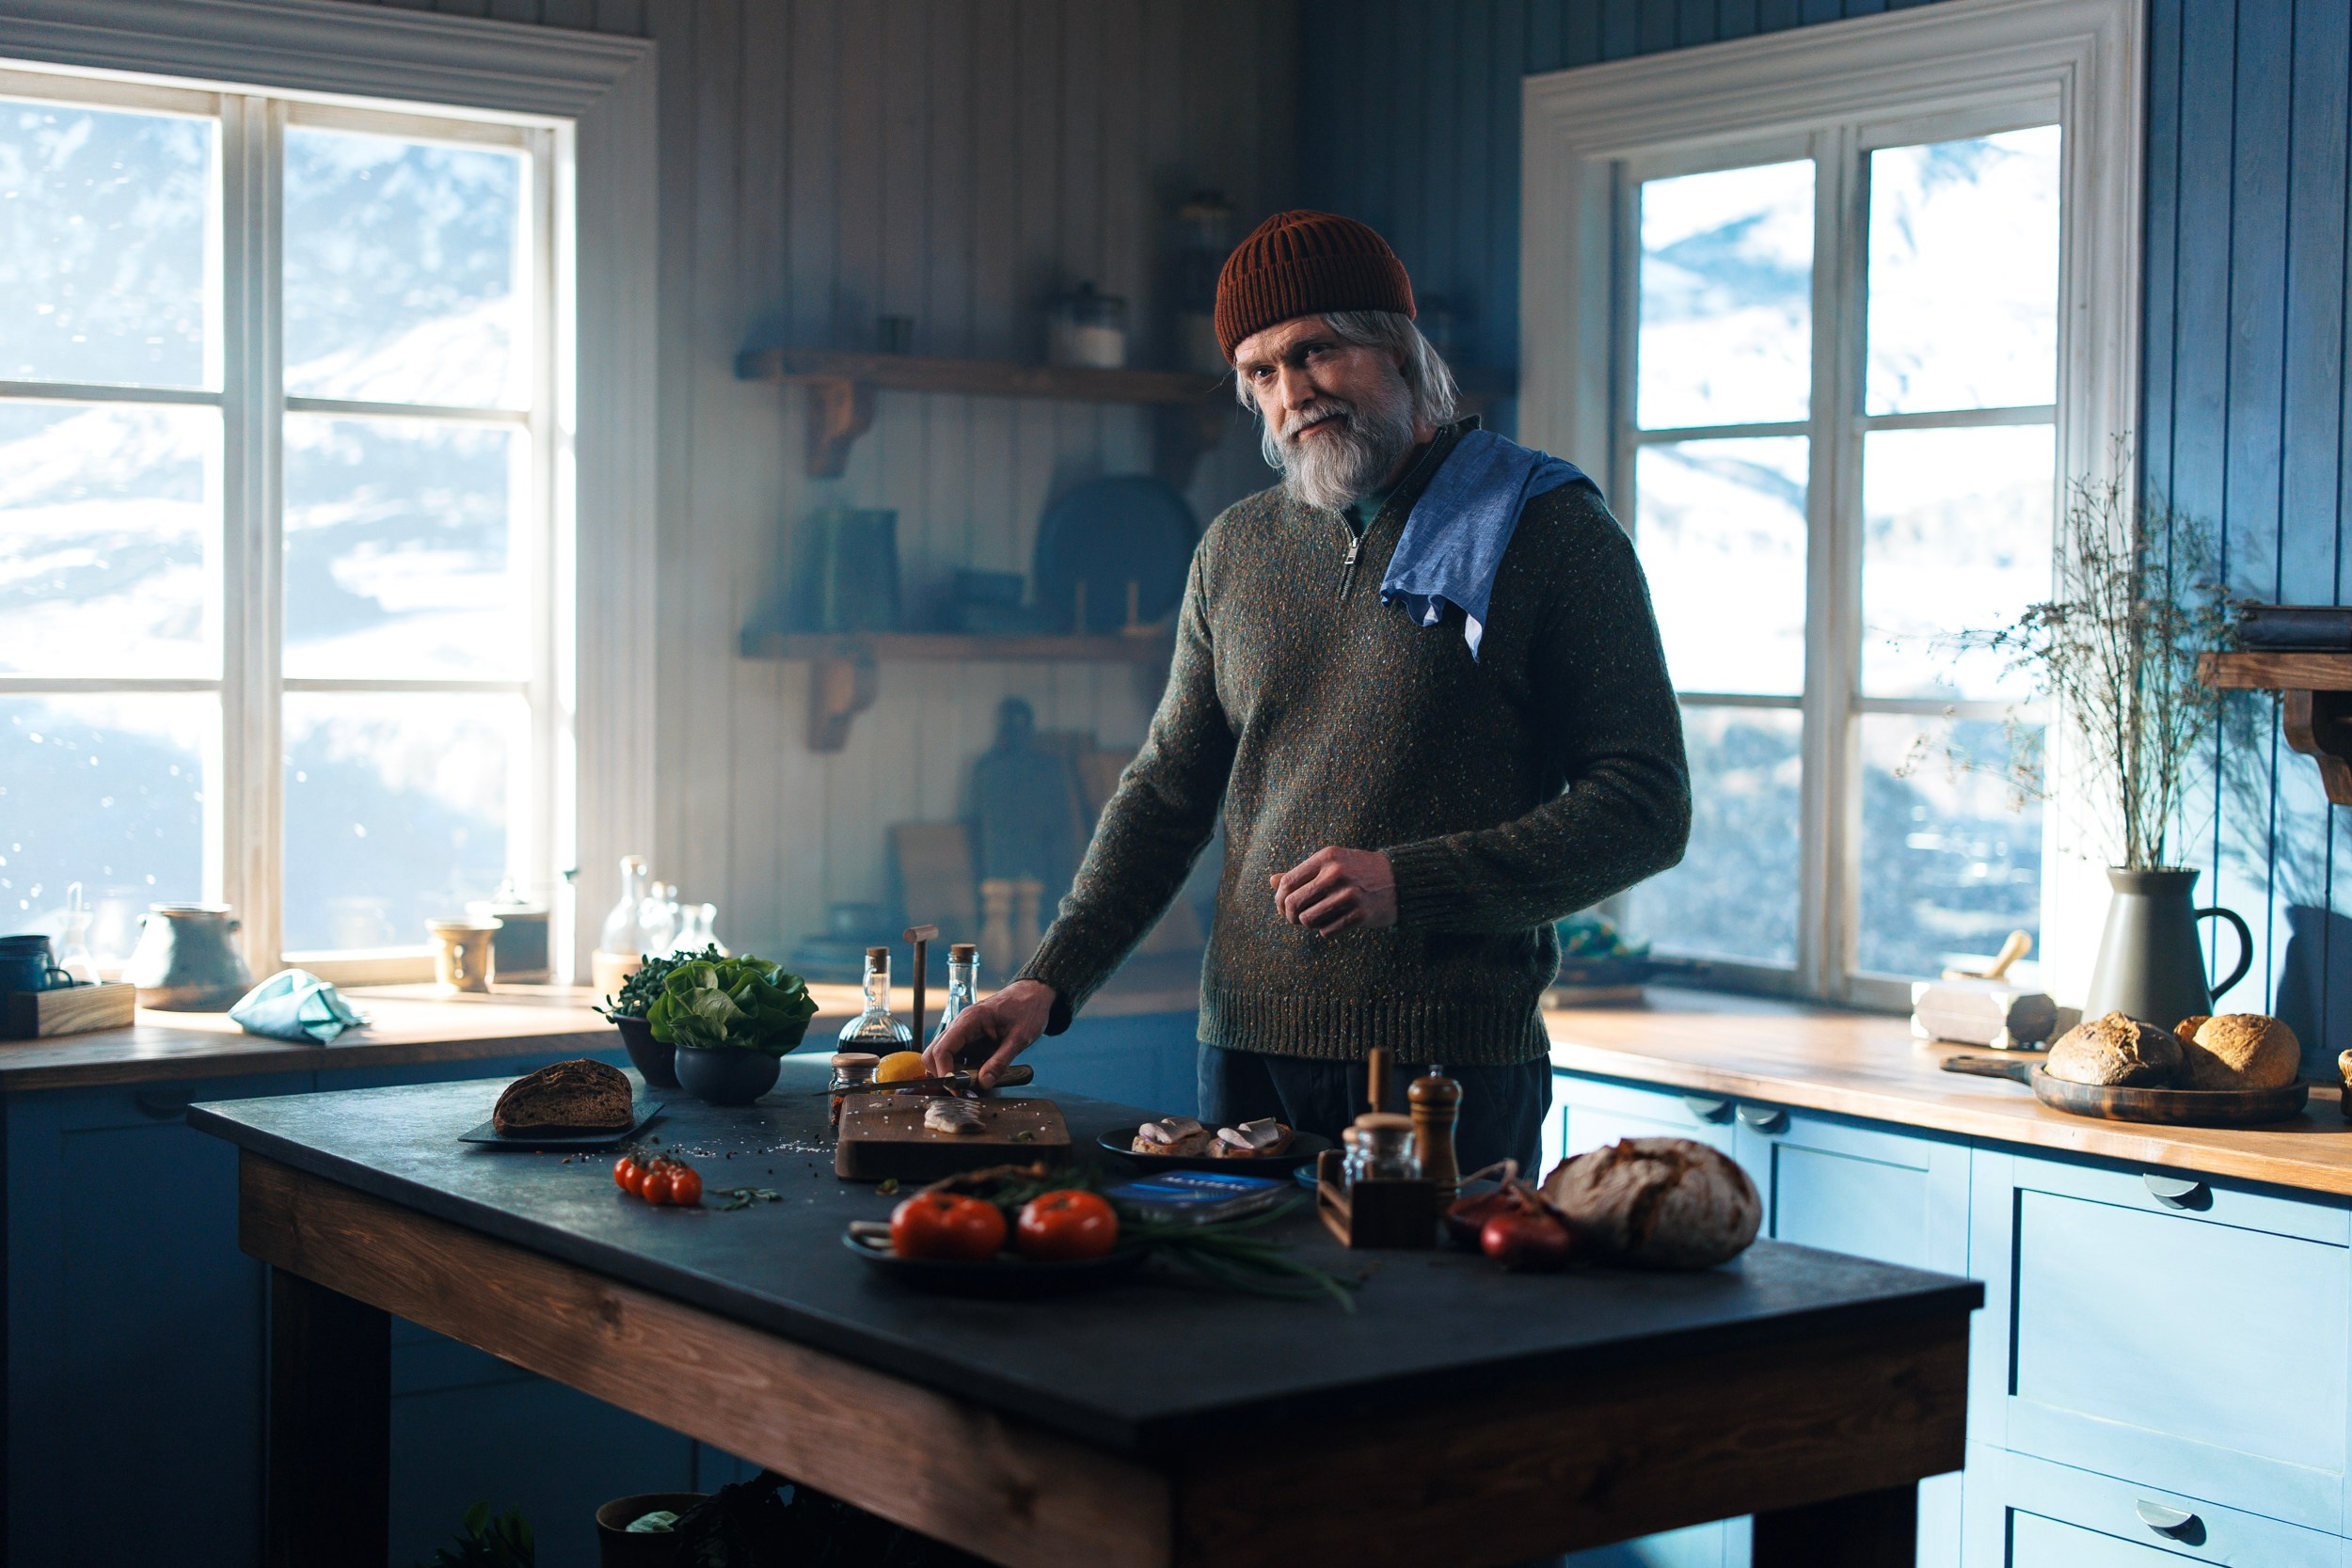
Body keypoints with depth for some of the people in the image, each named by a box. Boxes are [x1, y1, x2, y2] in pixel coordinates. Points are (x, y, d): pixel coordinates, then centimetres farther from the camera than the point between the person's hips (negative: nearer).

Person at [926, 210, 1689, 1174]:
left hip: (1452, 1067, -4)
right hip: (1248, 1050, 4)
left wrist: (1411, 884, -15)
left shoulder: (1554, 534, -2)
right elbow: (1167, 794, 17)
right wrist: (1050, 982, 5)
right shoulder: (1238, 548, 13)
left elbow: (1646, 807, -6)